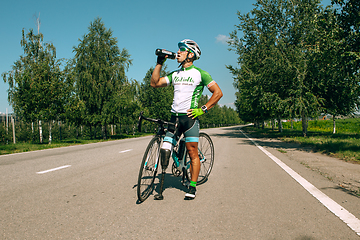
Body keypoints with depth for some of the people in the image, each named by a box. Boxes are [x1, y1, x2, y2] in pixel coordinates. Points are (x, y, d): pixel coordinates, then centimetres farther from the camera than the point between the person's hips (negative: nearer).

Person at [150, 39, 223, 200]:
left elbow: (218, 93, -2)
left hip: (189, 117, -5)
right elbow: (154, 83, 11)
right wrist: (160, 63, 7)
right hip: (174, 117, 5)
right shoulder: (175, 74, 15)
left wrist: (202, 109, -9)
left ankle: (192, 187, 13)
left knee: (192, 153, 0)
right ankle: (161, 187, 10)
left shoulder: (199, 74, -1)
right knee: (164, 151, -2)